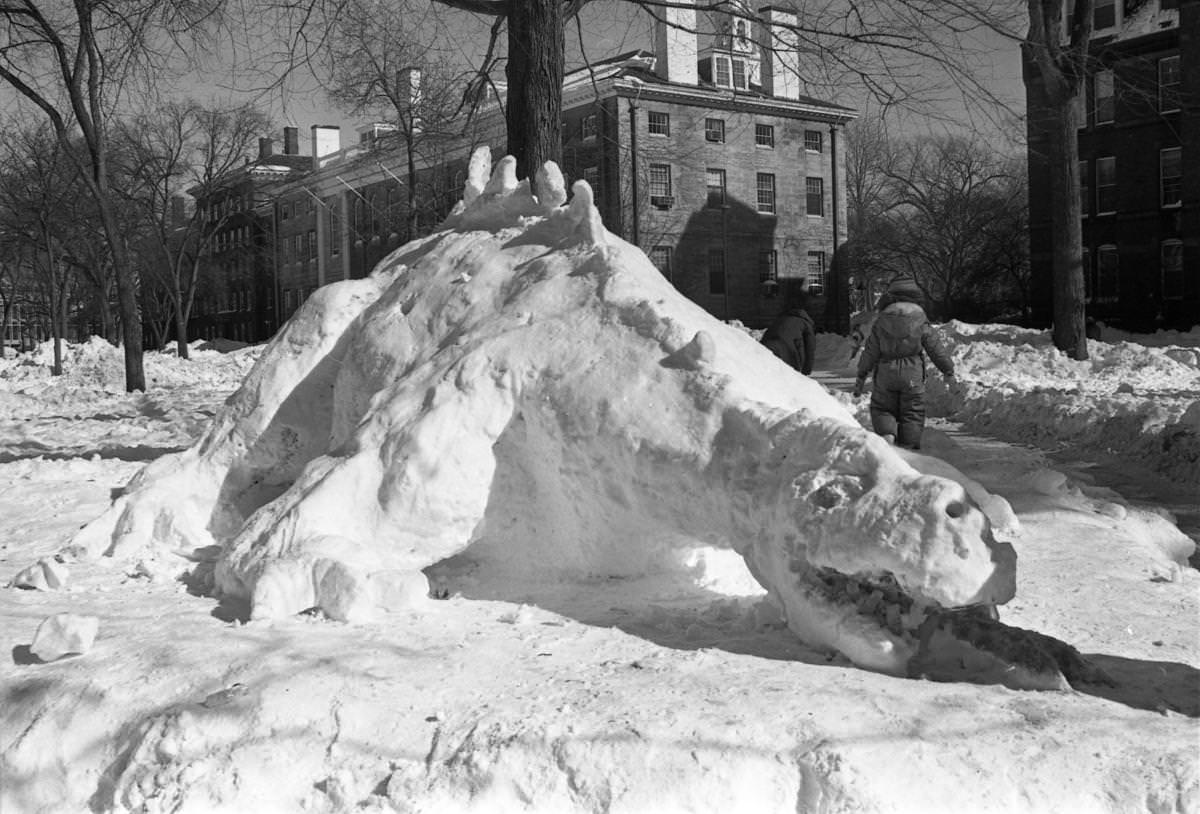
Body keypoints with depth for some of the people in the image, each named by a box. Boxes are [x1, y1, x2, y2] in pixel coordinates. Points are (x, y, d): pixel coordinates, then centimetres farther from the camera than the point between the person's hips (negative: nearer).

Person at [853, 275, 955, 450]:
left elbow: (870, 351, 0)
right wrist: (948, 371, 14)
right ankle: (907, 449, 4)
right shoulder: (920, 319, 0)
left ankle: (887, 436, -12)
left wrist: (861, 377, 6)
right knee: (912, 414, 8)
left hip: (886, 372, 0)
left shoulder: (882, 319, 0)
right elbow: (934, 349, 3)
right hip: (913, 373, 0)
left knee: (882, 409, 14)